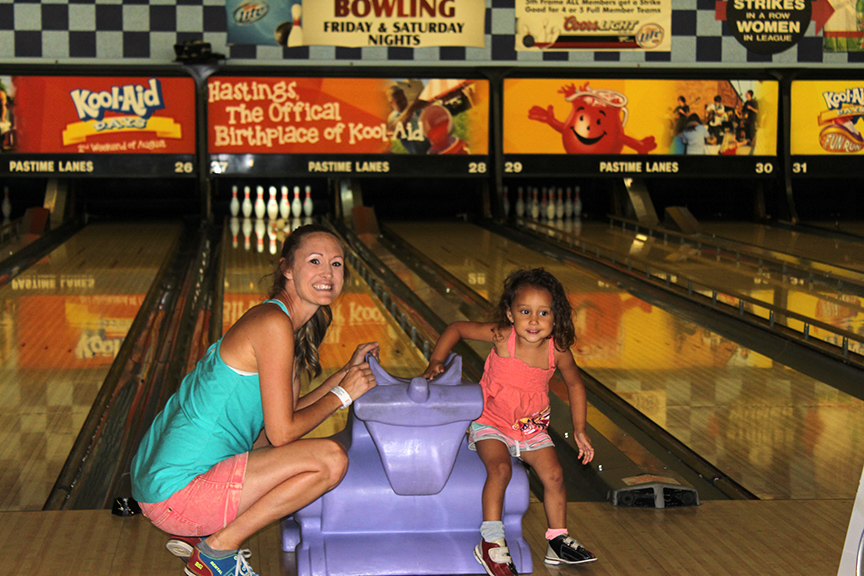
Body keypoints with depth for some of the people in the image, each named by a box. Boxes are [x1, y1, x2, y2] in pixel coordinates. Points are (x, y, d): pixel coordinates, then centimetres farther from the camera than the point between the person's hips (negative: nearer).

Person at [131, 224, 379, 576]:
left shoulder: (291, 326, 13)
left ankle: (194, 533, 17)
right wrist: (342, 394, -4)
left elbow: (290, 412, 17)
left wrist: (347, 371, 13)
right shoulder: (274, 325, -16)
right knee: (330, 460, -16)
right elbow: (282, 432, -16)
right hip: (176, 494, -10)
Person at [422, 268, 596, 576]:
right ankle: (490, 543, -18)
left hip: (531, 429, 3)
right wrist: (436, 362, -18)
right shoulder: (501, 337, -21)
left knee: (553, 475, -7)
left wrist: (579, 431, 8)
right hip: (490, 423, -3)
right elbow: (456, 328, -8)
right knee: (500, 469, -26)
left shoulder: (557, 350, -13)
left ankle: (558, 541, 10)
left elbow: (575, 384, 6)